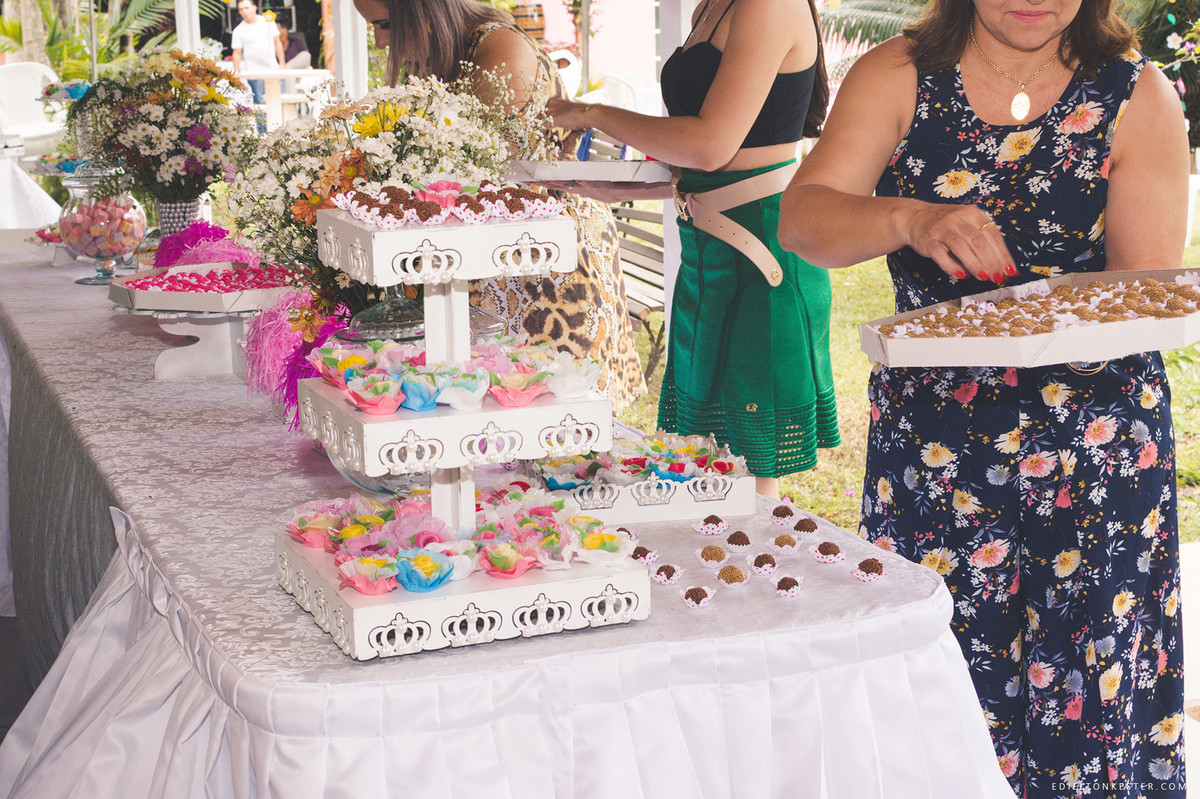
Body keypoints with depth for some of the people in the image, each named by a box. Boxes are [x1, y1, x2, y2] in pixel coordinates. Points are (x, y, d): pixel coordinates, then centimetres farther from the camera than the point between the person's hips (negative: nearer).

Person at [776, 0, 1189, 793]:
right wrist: (911, 220, -29)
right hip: (929, 428, 1)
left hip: (1096, 444, 0)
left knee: (1091, 697, 0)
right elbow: (802, 219, -9)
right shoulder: (898, 75, 2)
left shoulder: (1136, 95, 1)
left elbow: (1150, 282, -6)